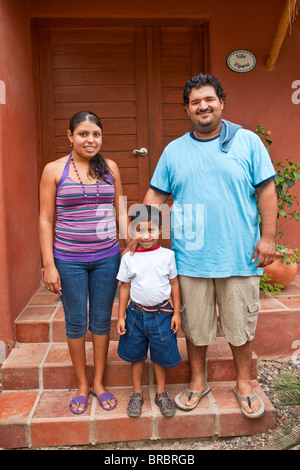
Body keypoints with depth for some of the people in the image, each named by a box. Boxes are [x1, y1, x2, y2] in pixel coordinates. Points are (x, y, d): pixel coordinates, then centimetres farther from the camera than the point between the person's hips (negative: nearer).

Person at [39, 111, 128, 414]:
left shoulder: (110, 168, 5)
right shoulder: (54, 170, -3)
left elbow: (121, 210, 11)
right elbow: (46, 220, -3)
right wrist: (49, 265, -7)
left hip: (107, 258, 2)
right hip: (69, 260, -2)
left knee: (102, 320, 11)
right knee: (75, 321, 10)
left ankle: (99, 382, 31)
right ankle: (82, 385, 31)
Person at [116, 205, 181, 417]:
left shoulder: (167, 255, -6)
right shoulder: (129, 258, -5)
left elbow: (174, 284, 2)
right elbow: (125, 288, 2)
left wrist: (176, 313, 1)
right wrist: (121, 316, 2)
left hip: (162, 313, -1)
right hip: (136, 312, 1)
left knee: (161, 355, 12)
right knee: (136, 355, 14)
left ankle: (161, 393, 33)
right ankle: (137, 393, 34)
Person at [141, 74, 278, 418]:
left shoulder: (247, 141, 3)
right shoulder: (173, 151, 7)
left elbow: (266, 190, 1)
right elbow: (155, 195, 9)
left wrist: (267, 238, -6)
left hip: (240, 256, -1)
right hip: (191, 258, 2)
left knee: (241, 324, 12)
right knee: (195, 325, 13)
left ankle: (243, 384, 34)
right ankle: (197, 381, 35)